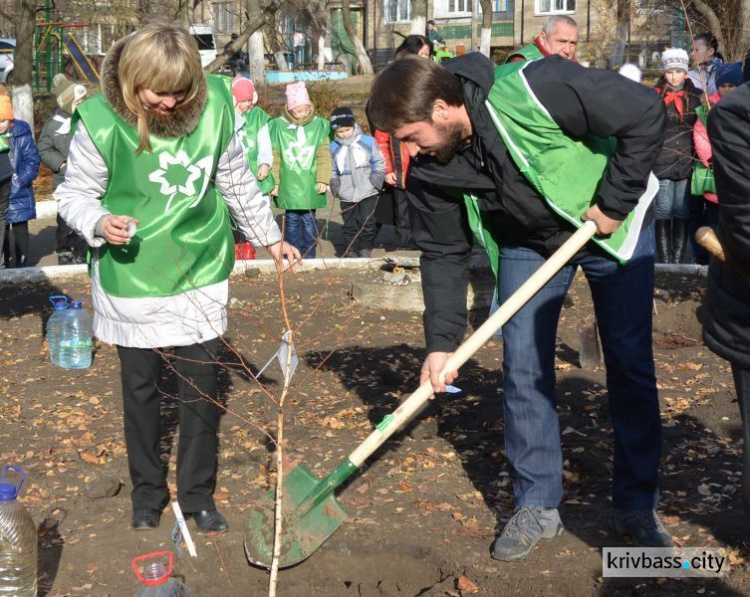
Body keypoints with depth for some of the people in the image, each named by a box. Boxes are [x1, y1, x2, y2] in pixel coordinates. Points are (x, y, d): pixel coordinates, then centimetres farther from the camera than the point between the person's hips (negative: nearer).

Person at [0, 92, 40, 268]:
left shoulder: (22, 131, -8)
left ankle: (21, 264, 19)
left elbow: (32, 159, -6)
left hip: (19, 194, -1)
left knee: (20, 228, 9)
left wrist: (20, 181, -15)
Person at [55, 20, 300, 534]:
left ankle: (199, 494, 26)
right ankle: (148, 492, 32)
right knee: (140, 388, 12)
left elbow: (237, 181, 7)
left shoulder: (214, 105, -9)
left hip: (200, 274, 2)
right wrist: (100, 222, -27)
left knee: (203, 387, 8)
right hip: (131, 279, -2)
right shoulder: (100, 121, -17)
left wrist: (270, 237, 17)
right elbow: (74, 195, -5)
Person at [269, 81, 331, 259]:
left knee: (309, 221, 6)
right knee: (292, 220, 6)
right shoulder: (279, 126, -1)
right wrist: (273, 182, 0)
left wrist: (323, 179, -4)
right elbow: (274, 157, 2)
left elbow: (323, 155, 2)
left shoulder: (319, 125, 1)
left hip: (311, 184, 0)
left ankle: (309, 256, 15)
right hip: (289, 185, 0)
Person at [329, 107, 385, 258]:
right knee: (350, 225, 7)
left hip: (368, 193, -2)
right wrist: (335, 184, -2)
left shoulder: (368, 142, -2)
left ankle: (365, 249, 15)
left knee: (367, 221, 0)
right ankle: (352, 251, 17)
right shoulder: (333, 148, 4)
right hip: (346, 196, 2)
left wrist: (376, 179, -7)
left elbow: (379, 163, 4)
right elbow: (332, 170, 13)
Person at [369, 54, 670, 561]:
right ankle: (537, 505, 12)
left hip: (614, 222, -4)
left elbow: (646, 113, -28)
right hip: (527, 242, 4)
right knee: (523, 367, -1)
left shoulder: (536, 89, -36)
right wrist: (442, 341, -12)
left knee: (631, 365, 1)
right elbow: (443, 253, -7)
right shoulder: (429, 167, -17)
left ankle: (637, 505, 15)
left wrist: (614, 203, -24)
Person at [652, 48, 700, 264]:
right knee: (663, 212, 0)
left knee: (682, 212, 3)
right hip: (661, 164, -2)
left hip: (688, 164, 2)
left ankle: (678, 261, 8)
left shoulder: (696, 98, 8)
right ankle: (664, 262, 4)